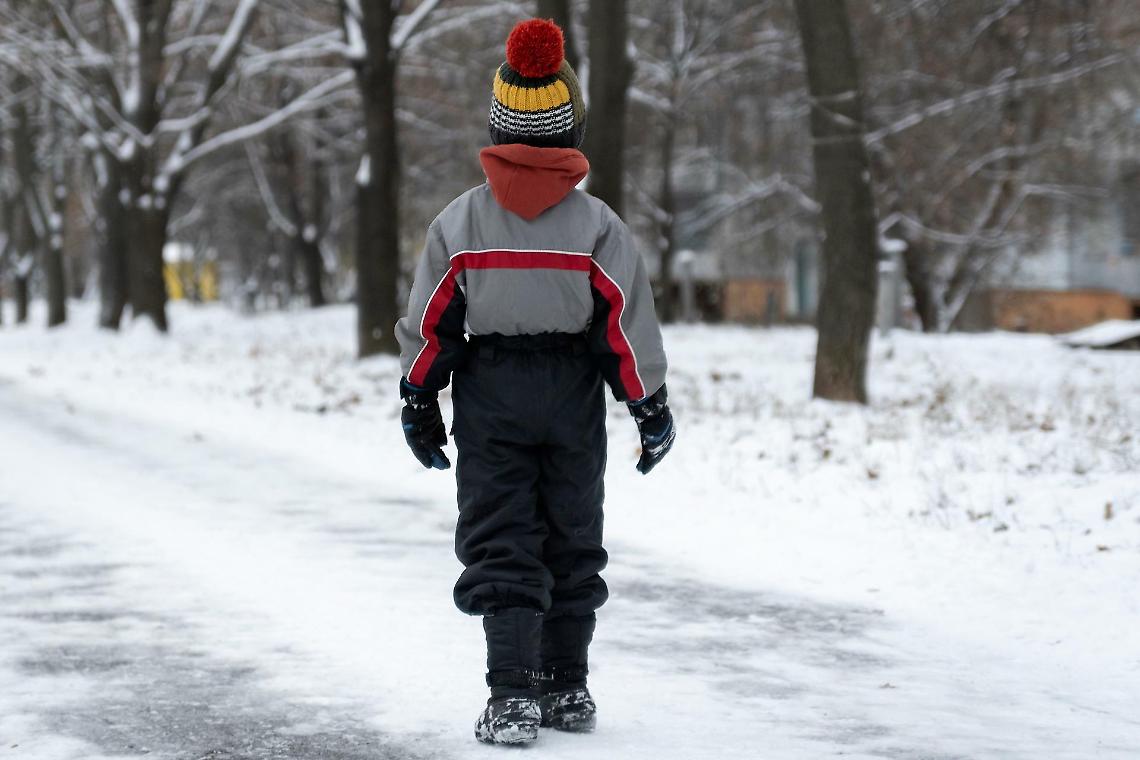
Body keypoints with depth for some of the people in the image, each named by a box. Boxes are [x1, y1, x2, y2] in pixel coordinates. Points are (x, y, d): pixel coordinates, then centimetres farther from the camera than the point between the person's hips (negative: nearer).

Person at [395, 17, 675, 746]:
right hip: (573, 396, 1)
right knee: (572, 542, 14)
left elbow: (429, 323, -1)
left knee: (500, 546, 2)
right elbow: (630, 323, -6)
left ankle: (513, 697, -8)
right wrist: (652, 406, 4)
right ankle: (568, 689, 21)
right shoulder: (597, 225, -10)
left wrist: (419, 401, 11)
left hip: (489, 393, 0)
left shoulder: (459, 222, -7)